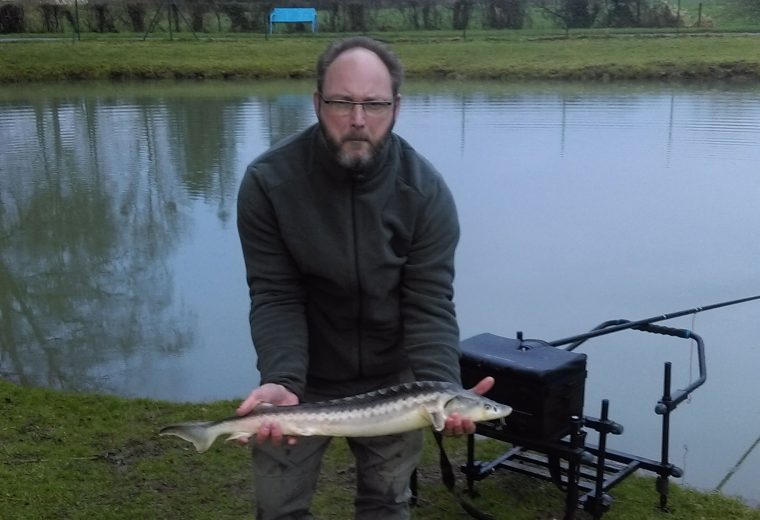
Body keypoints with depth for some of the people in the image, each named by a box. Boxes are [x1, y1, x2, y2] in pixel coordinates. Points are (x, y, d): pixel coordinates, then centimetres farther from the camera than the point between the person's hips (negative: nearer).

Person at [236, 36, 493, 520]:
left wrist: (442, 390, -34)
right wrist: (281, 381, -34)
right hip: (302, 376, 0)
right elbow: (275, 298, -18)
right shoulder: (268, 181, -19)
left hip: (389, 376, 1)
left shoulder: (425, 190, -18)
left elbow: (429, 305, -18)